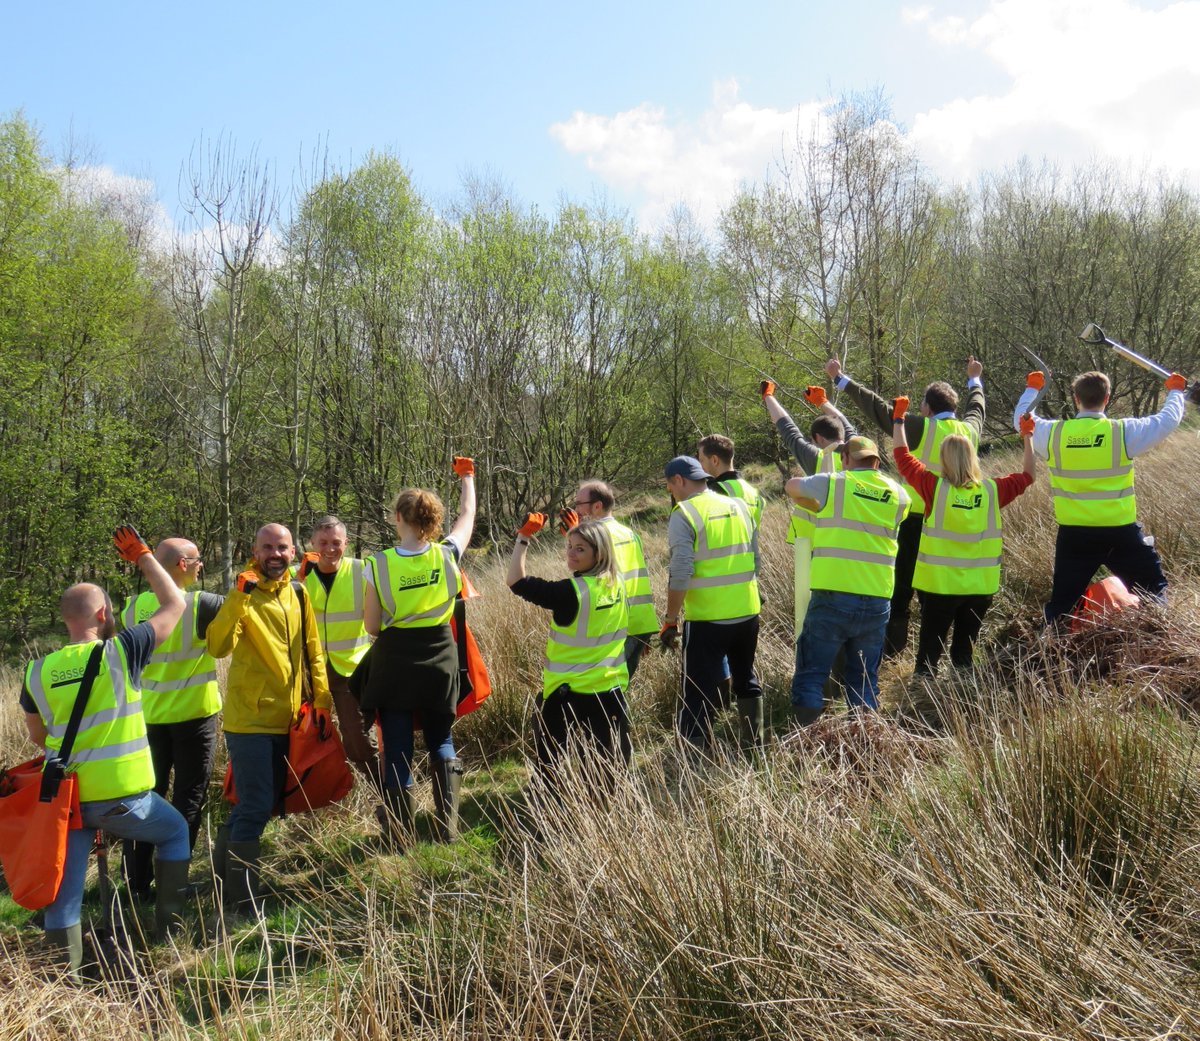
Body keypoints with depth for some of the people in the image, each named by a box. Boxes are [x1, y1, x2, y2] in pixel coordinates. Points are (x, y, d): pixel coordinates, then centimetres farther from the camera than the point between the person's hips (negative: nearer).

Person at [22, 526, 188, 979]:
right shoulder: (121, 652, -12)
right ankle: (169, 925, 28)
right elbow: (175, 604, -1)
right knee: (176, 832, 24)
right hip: (123, 799, -3)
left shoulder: (38, 671, 0)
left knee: (63, 891, 13)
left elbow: (37, 737, 15)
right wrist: (142, 556, 7)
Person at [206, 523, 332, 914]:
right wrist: (239, 598, -35)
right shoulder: (244, 594, -11)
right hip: (250, 719, -7)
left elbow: (312, 648, 14)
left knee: (267, 802, 18)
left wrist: (321, 698, 10)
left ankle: (224, 869, 37)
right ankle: (242, 901, 6)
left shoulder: (297, 593, 7)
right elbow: (218, 647, -26)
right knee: (256, 807, -7)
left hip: (286, 718, 7)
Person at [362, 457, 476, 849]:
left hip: (395, 662, -2)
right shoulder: (447, 555, -9)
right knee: (442, 743, 18)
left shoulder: (378, 565, -13)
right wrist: (467, 477, 28)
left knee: (397, 749, 7)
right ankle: (448, 826, 17)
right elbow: (468, 515, 12)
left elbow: (372, 626, -6)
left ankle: (399, 835, 13)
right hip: (439, 659, 2)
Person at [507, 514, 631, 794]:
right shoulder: (616, 584, -2)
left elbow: (516, 582, -19)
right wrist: (574, 531, 19)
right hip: (610, 690, 6)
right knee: (610, 763, 13)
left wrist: (523, 537, -14)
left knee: (550, 761, 8)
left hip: (568, 693, -6)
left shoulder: (570, 592, -21)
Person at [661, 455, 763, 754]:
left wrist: (670, 621, -9)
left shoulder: (684, 515, -11)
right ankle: (754, 747, 34)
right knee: (746, 679, 24)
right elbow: (754, 560, 14)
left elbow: (680, 574, -17)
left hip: (707, 618, -6)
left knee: (699, 693, -1)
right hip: (747, 612, 6)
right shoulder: (739, 506, 8)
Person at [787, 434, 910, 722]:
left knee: (811, 676, 2)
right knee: (865, 680, 15)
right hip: (877, 601, 4)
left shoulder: (832, 484, -1)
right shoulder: (898, 494, 8)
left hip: (832, 597, -3)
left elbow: (792, 486, 15)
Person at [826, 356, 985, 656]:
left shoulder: (921, 429, -12)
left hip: (916, 521, -5)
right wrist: (974, 380, 48)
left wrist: (841, 380, -6)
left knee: (901, 585, 5)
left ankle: (892, 647, 9)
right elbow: (977, 408, 27)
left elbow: (877, 408, -12)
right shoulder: (969, 430, 4)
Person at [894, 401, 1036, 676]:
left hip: (939, 585, -2)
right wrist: (1028, 436, 23)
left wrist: (899, 420, 11)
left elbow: (903, 458, 1)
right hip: (980, 587, 2)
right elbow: (1026, 476, 13)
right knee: (964, 650, 15)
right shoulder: (993, 490, -4)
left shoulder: (935, 487, -11)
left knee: (929, 649, 5)